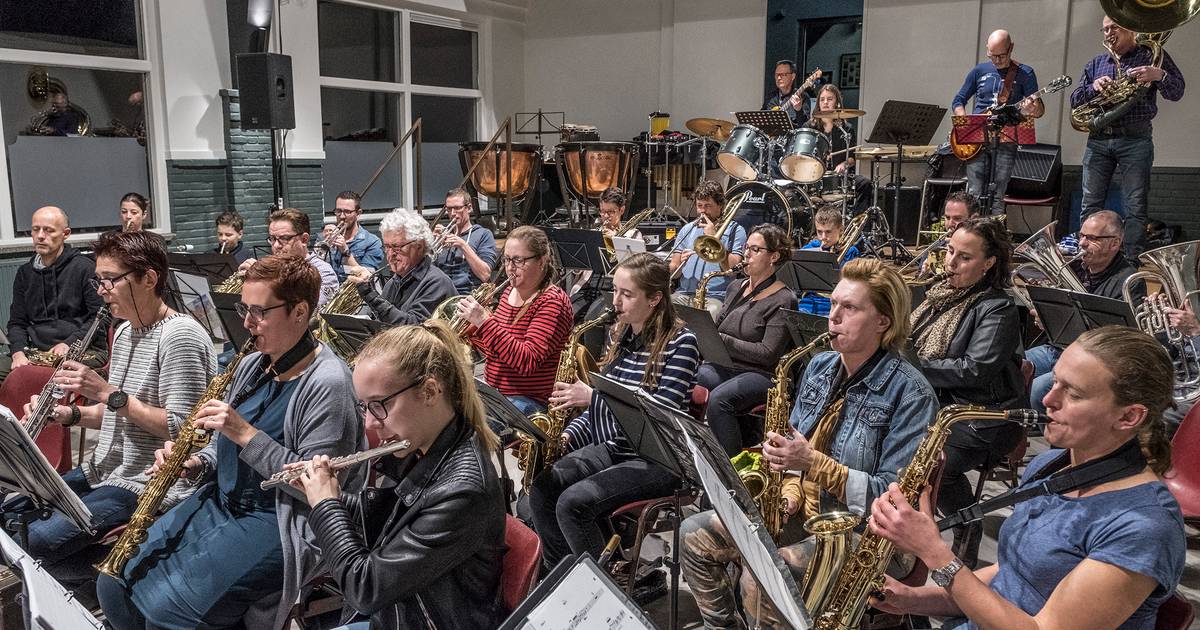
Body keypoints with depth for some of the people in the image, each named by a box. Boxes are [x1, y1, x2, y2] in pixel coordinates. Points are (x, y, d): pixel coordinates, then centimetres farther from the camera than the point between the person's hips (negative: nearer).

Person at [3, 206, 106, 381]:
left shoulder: (85, 268, 0)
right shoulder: (24, 273, 19)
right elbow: (16, 322, 19)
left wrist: (69, 343, -14)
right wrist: (18, 352, -1)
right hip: (36, 350, 5)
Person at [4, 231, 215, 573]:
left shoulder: (181, 335, -18)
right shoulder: (124, 331, 12)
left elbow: (182, 428, -23)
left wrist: (108, 393, -23)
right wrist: (69, 414, 3)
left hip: (151, 486, -10)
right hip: (104, 471, 10)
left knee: (40, 539, -22)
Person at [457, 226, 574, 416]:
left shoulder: (552, 301, -14)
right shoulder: (509, 293, 10)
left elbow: (527, 361, -26)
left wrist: (484, 321, -28)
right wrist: (472, 328, 0)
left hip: (531, 401, -8)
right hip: (494, 392, 8)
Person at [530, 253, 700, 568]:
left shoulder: (681, 342, -13)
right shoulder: (618, 334, 8)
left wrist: (593, 396, -25)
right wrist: (568, 435, 0)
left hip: (656, 460, -7)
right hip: (611, 447, 7)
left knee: (573, 502, -25)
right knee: (541, 490, -15)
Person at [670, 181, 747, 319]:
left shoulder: (735, 230, 6)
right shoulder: (687, 229, 18)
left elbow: (732, 269, -8)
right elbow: (672, 272, 16)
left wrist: (714, 237, -7)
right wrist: (680, 262, -8)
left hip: (716, 297, -4)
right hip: (684, 294, 4)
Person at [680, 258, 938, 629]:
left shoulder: (910, 393, -16)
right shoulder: (819, 367, 5)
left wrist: (813, 462, -26)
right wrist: (790, 494, -5)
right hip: (804, 512, 7)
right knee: (695, 536, -3)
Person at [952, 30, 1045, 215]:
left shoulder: (1025, 74, 5)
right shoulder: (979, 71, 10)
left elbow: (1040, 109, 5)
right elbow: (958, 101, 16)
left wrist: (1033, 109, -20)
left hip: (1005, 139, -1)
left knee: (997, 197, -6)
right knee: (975, 195, -4)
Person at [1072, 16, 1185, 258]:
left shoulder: (1151, 55, 7)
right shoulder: (1095, 64, 17)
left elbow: (1177, 92, 0)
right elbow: (1075, 101, 12)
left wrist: (1159, 75, -20)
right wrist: (1094, 87, -8)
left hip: (1136, 140, -3)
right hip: (1098, 140, 3)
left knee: (1135, 209, -6)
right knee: (1091, 206, 3)